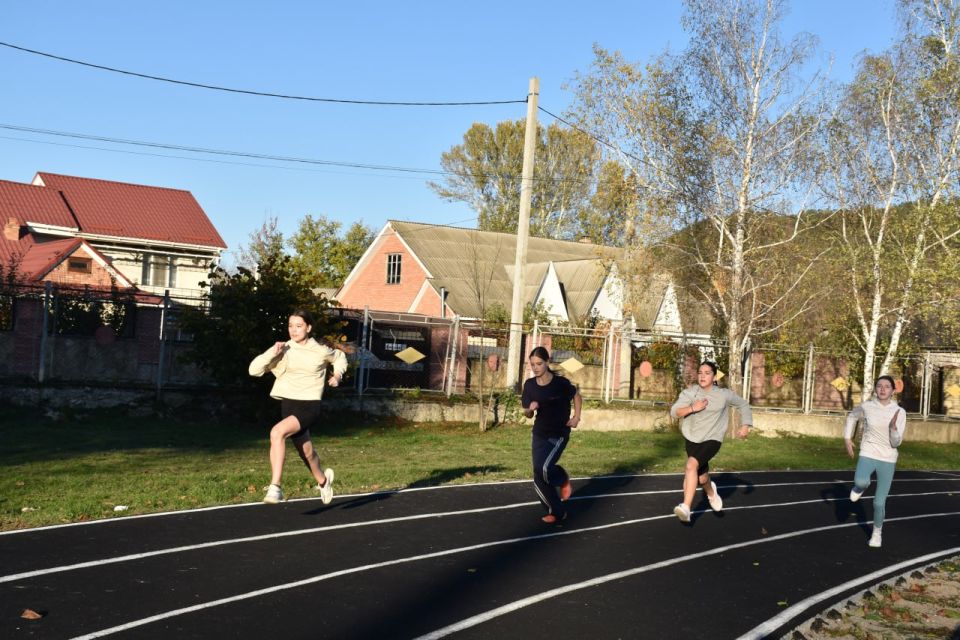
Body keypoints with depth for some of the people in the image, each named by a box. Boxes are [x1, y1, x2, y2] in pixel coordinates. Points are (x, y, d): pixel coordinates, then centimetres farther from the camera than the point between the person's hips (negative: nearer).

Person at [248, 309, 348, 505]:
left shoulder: (321, 351, -1)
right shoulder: (283, 350, 0)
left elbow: (340, 357, 23)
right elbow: (254, 369, -7)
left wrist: (337, 374, 6)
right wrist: (272, 353, -19)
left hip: (310, 406, -4)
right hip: (288, 404, 4)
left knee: (277, 432, -30)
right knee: (306, 452, 18)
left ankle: (275, 487, -29)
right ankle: (323, 480, 50)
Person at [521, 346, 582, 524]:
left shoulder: (561, 383, -14)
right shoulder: (530, 385, -3)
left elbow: (577, 396, 6)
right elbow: (527, 414, 6)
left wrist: (576, 417, -4)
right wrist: (530, 409, -16)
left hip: (559, 434, -5)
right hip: (539, 434, 5)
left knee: (543, 468, -25)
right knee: (539, 479, 1)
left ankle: (563, 478, 10)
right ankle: (557, 512, 20)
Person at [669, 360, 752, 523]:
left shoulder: (724, 394, -5)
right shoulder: (689, 392, -4)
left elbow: (743, 404, 12)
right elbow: (674, 412, -9)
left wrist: (745, 425, 3)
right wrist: (692, 408, -24)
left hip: (712, 439, -3)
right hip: (692, 438, 3)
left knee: (691, 465, -30)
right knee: (702, 478, 16)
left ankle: (686, 508, -34)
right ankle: (711, 493, 54)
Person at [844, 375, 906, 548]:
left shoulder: (899, 412, -8)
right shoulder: (867, 407, -6)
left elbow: (896, 442, -10)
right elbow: (852, 416, 16)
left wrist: (893, 426, -28)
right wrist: (847, 439, 8)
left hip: (888, 459, 0)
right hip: (868, 454, 0)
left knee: (879, 502, 1)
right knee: (861, 482, -32)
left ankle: (877, 532, 29)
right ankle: (861, 486, 7)